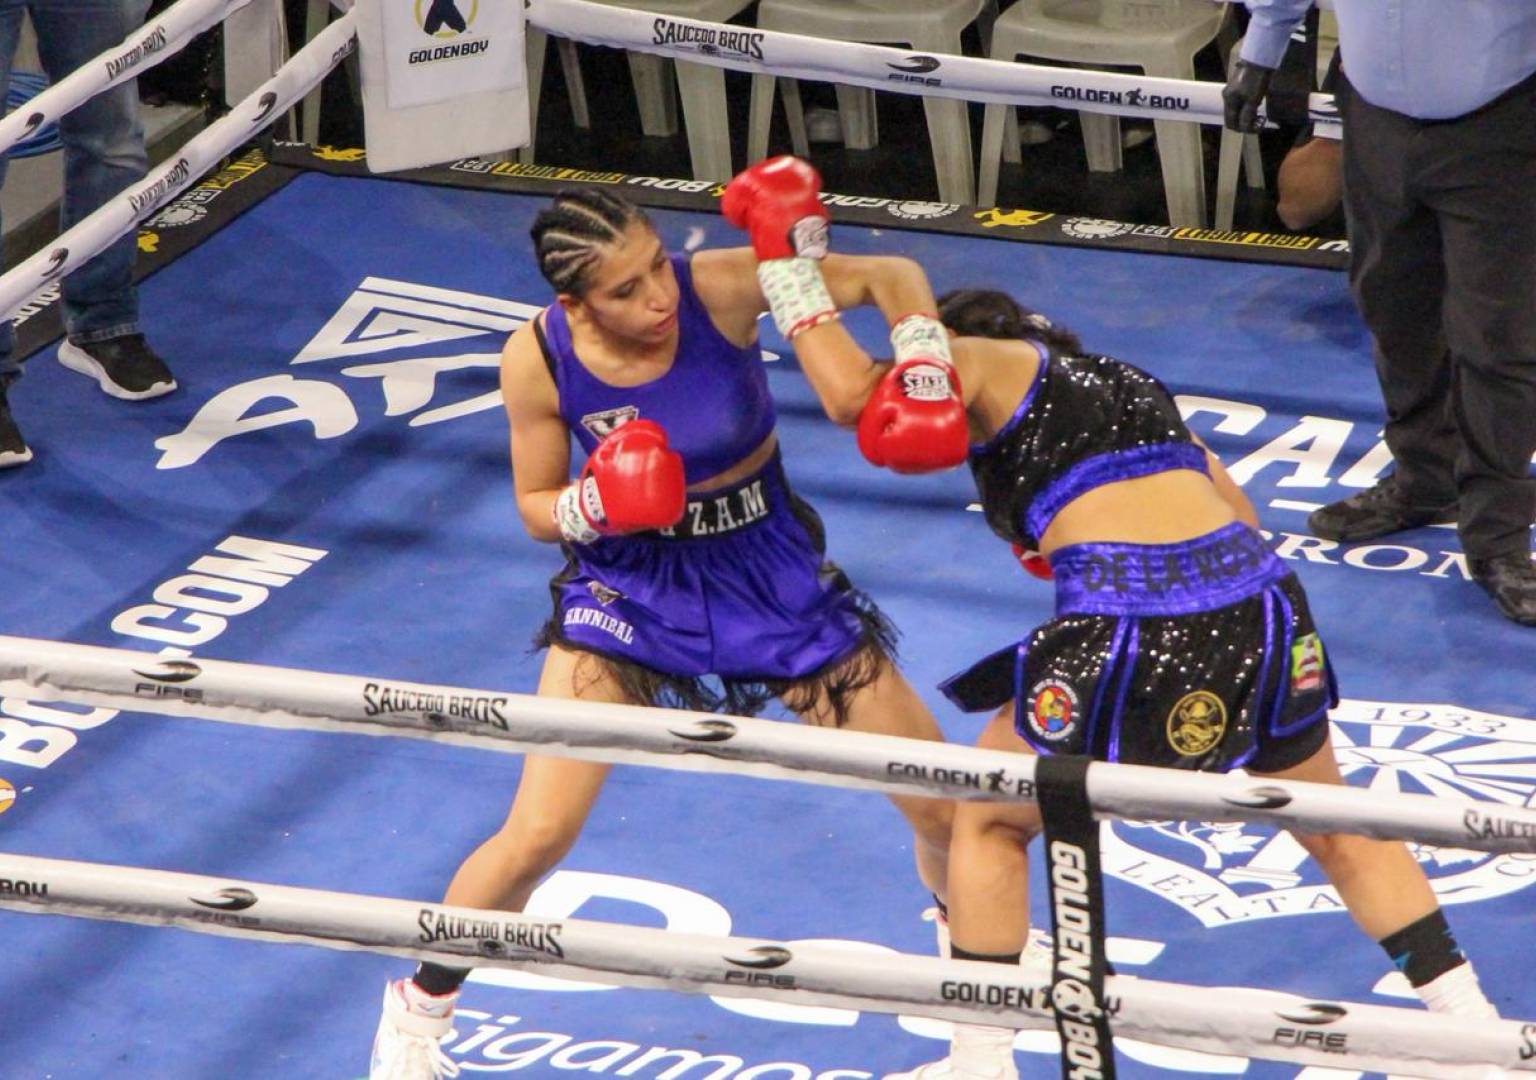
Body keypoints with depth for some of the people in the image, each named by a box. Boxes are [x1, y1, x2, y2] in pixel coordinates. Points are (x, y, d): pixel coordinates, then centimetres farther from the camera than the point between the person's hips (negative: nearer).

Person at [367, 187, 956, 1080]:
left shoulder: (720, 288, -26)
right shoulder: (539, 359, -20)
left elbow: (885, 278, -18)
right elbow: (538, 508, -5)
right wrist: (592, 506, -27)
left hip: (772, 570, 1)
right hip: (631, 583, -1)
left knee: (946, 811, 3)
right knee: (538, 837, -9)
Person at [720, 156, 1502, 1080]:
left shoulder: (989, 367, 12)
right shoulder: (1130, 385, 30)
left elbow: (853, 391, -5)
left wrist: (787, 259, 7)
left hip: (1128, 632, -5)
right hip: (1259, 606, 6)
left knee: (989, 825, 20)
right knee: (1335, 826, 28)